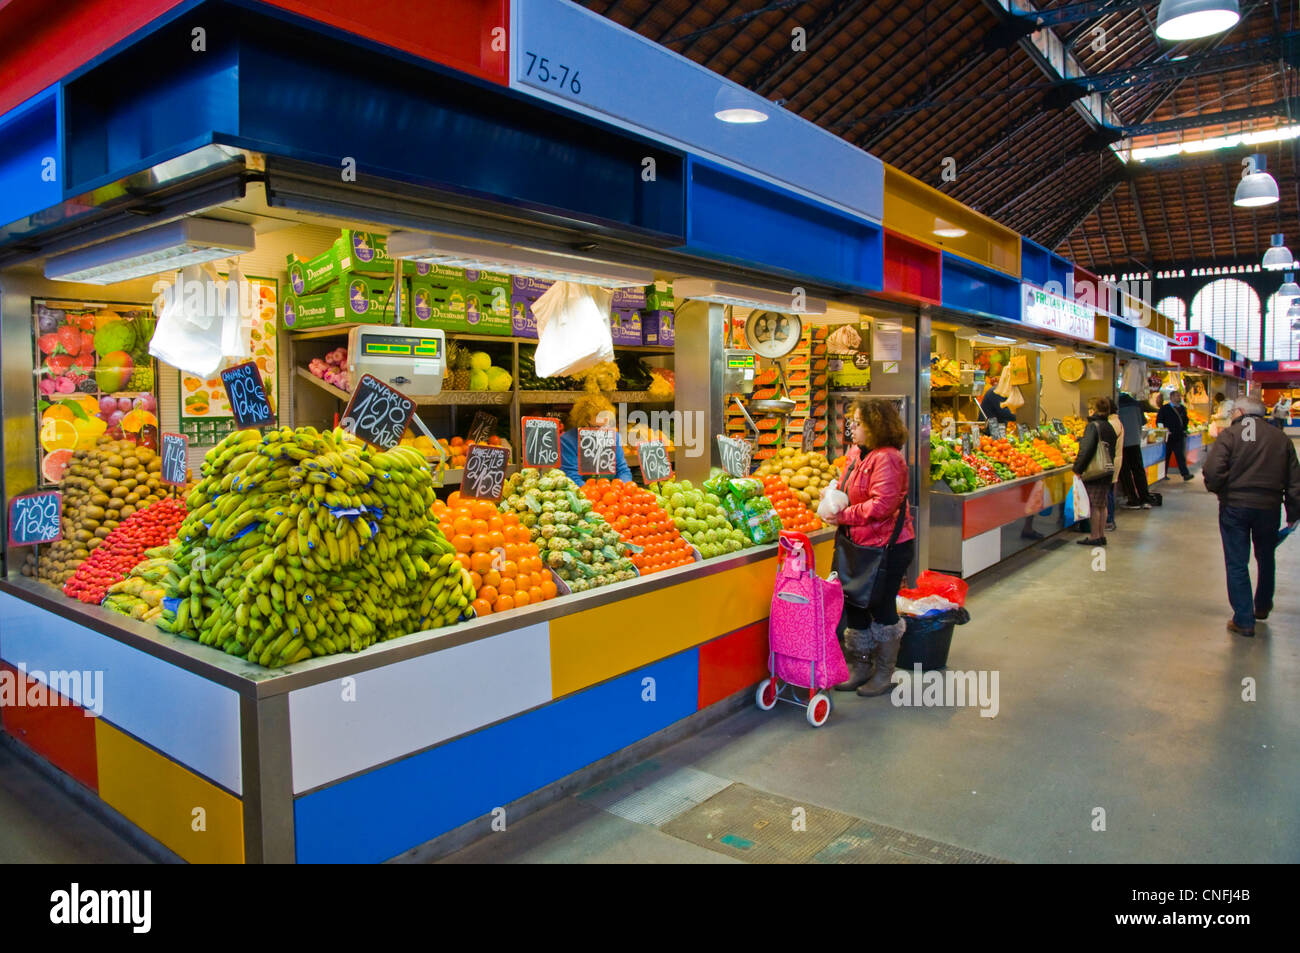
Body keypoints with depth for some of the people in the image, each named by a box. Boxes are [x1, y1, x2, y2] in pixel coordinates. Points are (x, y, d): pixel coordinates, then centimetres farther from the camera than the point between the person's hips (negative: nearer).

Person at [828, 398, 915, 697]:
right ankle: (860, 668, 28)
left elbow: (882, 505, -26)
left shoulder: (886, 459, -19)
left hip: (887, 547, -9)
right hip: (858, 543, 9)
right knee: (854, 605, 14)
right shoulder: (856, 454, 10)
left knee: (881, 608, 4)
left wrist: (844, 515, -21)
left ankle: (884, 674, 20)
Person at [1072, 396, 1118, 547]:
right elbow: (1112, 450, 18)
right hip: (1107, 472, 8)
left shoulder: (1093, 426, -14)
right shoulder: (1109, 427, 12)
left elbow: (1086, 450, -20)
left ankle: (1094, 537, 1)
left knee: (1093, 506, -2)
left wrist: (1078, 468, -13)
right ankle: (1102, 535, 19)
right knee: (1101, 505, 14)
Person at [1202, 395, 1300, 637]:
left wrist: (1218, 490, 2)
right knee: (1266, 558, 24)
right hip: (1269, 507, 4)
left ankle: (1244, 620, 4)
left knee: (1237, 564, 3)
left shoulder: (1229, 435, -8)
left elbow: (1212, 471, -19)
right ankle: (1263, 606, 43)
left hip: (1234, 506, -4)